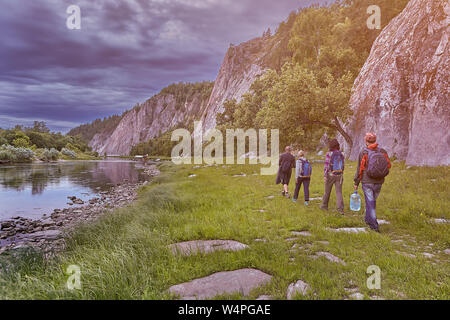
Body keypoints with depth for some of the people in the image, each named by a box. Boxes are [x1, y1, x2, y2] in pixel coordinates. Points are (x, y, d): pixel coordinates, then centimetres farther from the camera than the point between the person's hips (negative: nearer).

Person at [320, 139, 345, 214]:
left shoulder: (329, 154, -8)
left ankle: (324, 206, 27)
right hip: (339, 175, 3)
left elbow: (327, 165, -15)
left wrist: (325, 175, -17)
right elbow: (343, 165, 13)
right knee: (339, 192, 1)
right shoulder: (341, 154, 6)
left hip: (330, 175, -3)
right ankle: (340, 209, -7)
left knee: (327, 191, 12)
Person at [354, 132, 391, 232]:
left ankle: (374, 225, -1)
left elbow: (359, 169, -7)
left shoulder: (363, 152, -9)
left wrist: (356, 183, 2)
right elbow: (388, 165, 5)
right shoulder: (382, 151, 1)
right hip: (379, 182, 4)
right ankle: (368, 218, 35)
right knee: (372, 201, 21)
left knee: (370, 203, 1)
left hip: (367, 182, -4)